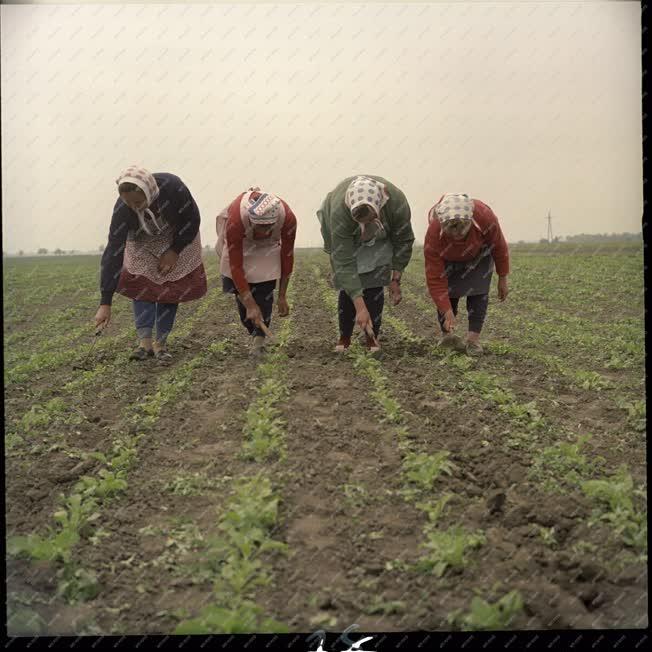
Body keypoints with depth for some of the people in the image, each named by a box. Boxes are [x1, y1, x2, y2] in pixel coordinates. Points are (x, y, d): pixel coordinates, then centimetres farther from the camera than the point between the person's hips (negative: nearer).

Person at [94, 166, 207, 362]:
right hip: (143, 243, 1)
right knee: (140, 285, -14)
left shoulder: (172, 186, -38)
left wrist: (175, 251, -18)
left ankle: (160, 344, -2)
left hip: (179, 239, -1)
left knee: (171, 289, -8)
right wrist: (105, 303, -36)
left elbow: (192, 220, -18)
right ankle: (145, 342, -12)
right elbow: (113, 252, -34)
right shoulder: (122, 208, -34)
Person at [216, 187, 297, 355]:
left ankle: (259, 339, -9)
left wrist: (282, 296, -14)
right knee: (235, 284, -10)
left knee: (265, 288, -15)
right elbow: (236, 265, -34)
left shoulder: (287, 218, -36)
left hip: (268, 244, 1)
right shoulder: (235, 220, -41)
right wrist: (250, 305, -34)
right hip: (241, 241, -1)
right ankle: (253, 332, 8)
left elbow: (287, 256, -20)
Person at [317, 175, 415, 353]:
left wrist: (395, 280, -16)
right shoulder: (339, 212, -43)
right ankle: (344, 337, 8)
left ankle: (372, 337, 1)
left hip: (379, 237, 1)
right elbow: (344, 264, -41)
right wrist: (360, 307, -45)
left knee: (375, 284, -10)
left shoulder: (397, 202, -38)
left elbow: (403, 242, -18)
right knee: (348, 286, -9)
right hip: (346, 237, -1)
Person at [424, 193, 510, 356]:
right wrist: (447, 311, -38)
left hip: (478, 253, 0)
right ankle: (447, 335, 6)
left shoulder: (484, 216, -41)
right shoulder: (433, 235, -41)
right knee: (448, 290, -11)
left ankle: (473, 338, -15)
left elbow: (499, 246, -21)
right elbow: (435, 279, -34)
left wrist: (502, 279, -12)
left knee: (478, 290, -14)